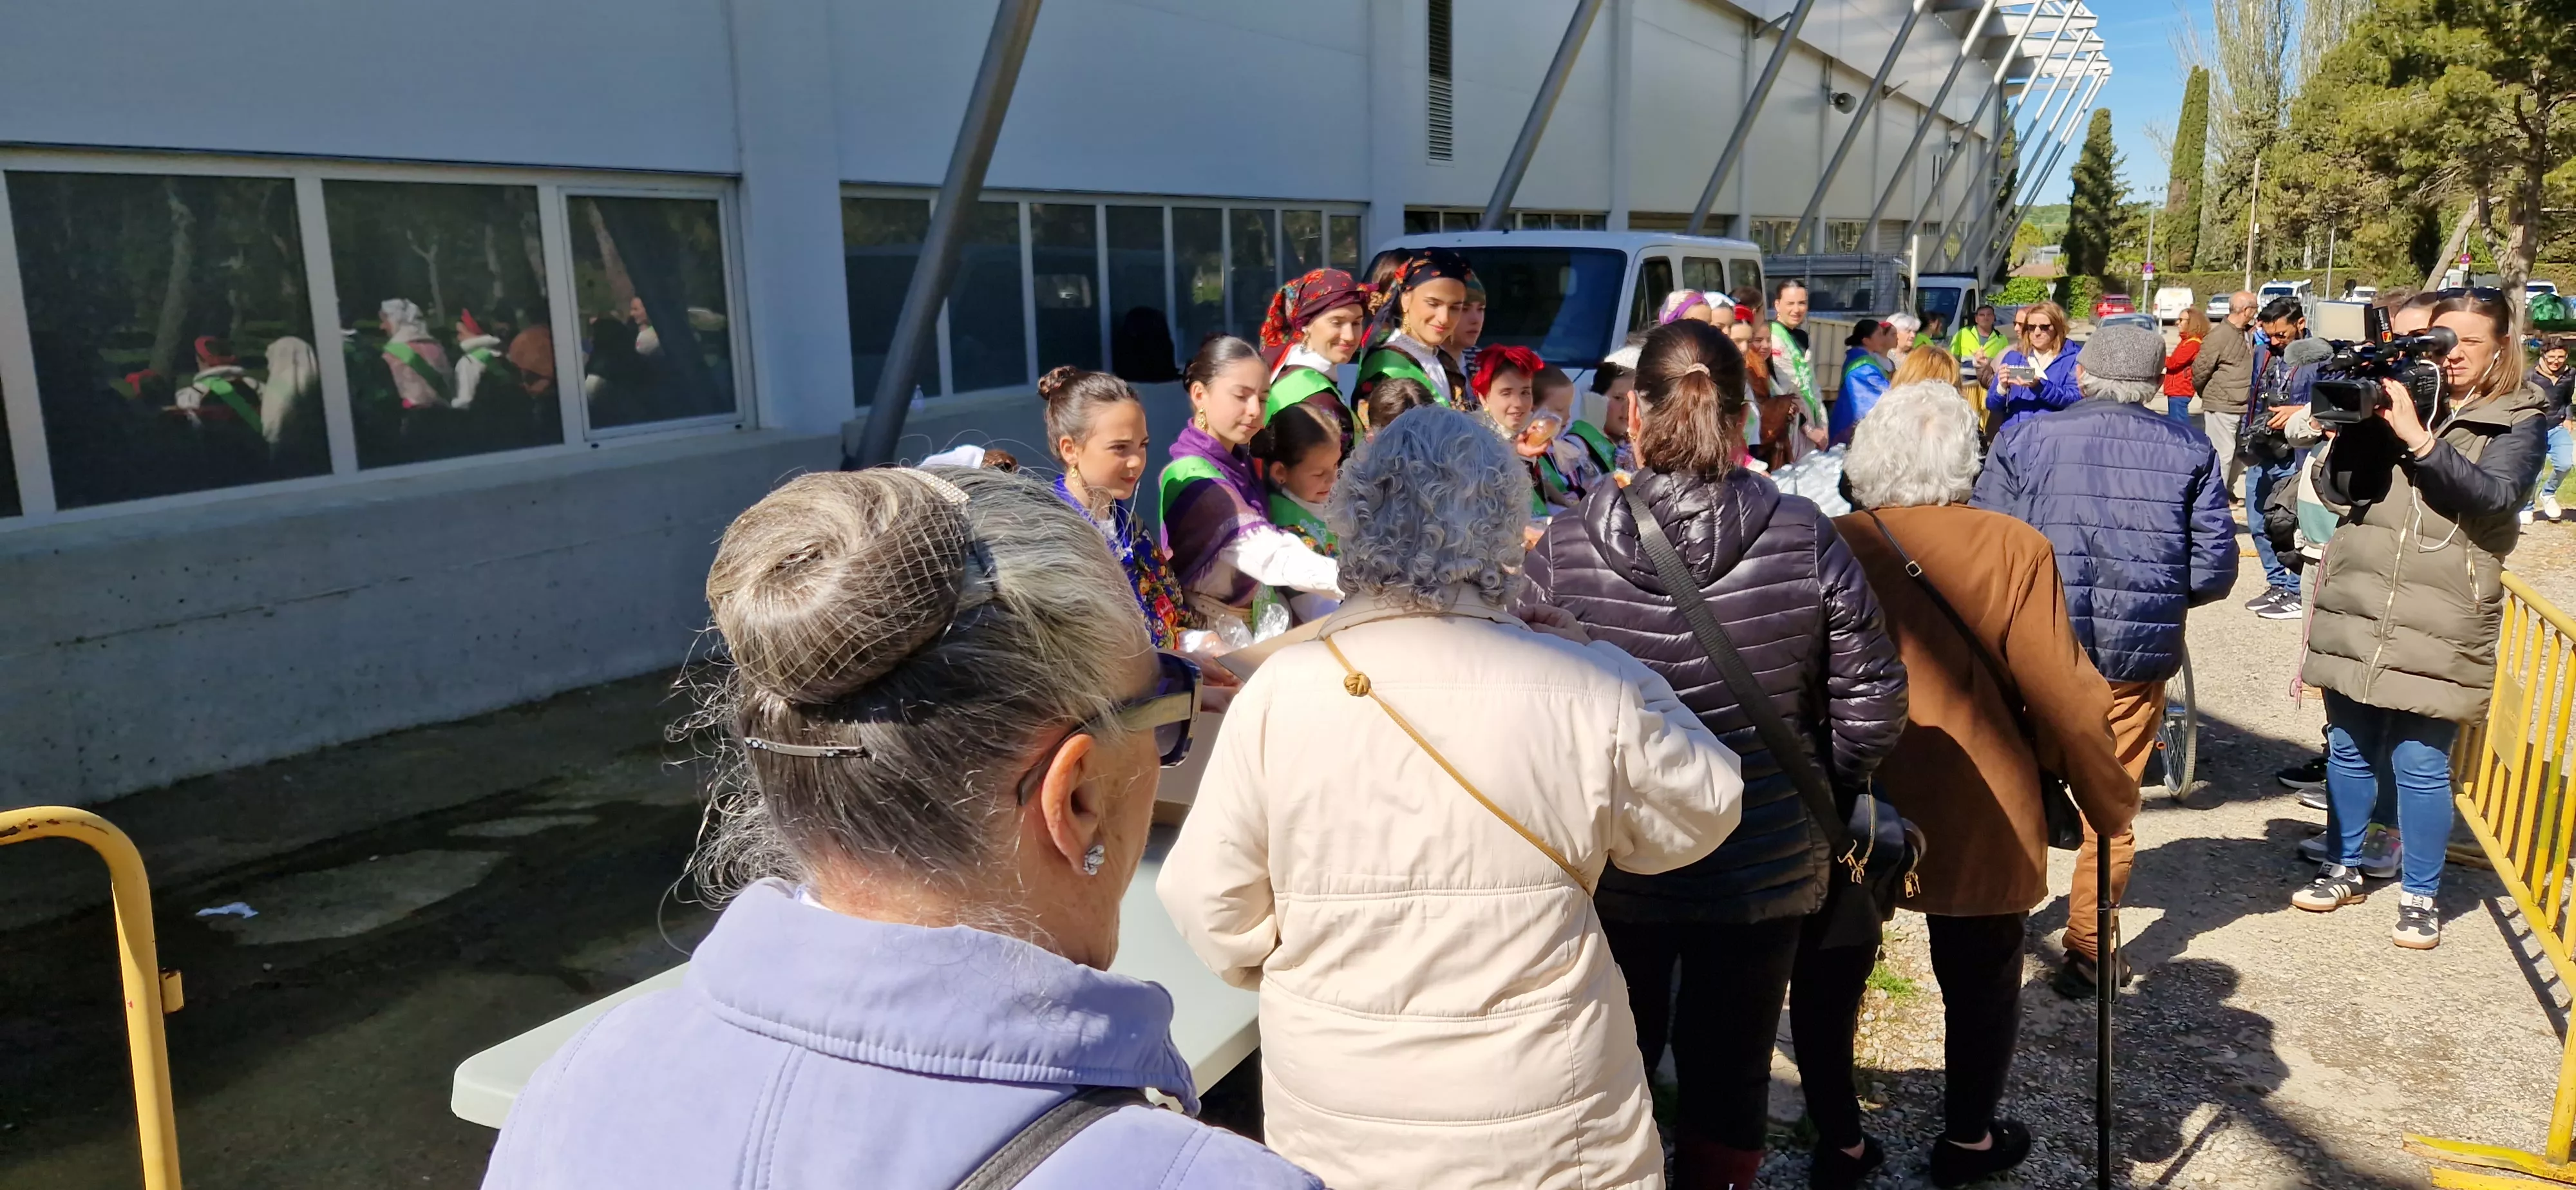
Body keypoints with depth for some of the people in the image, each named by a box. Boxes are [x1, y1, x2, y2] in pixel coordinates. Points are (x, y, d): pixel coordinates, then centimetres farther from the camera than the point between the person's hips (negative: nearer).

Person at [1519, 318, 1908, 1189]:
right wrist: (1818, 788, 10)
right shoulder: (1806, 541, -13)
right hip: (1765, 866, 0)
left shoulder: (1562, 553, -15)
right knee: (1731, 1070, 18)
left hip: (1610, 869, 0)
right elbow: (1873, 703, -8)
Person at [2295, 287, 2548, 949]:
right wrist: (2359, 421, -12)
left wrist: (2417, 437, -24)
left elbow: (2494, 496, -16)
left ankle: (2420, 896, 16)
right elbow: (2333, 490, 2)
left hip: (2439, 619, -3)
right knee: (2348, 747, 12)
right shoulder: (2397, 397, 9)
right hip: (2356, 607, 3)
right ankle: (2343, 868, 29)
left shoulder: (2520, 421, 3)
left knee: (2420, 762, 0)